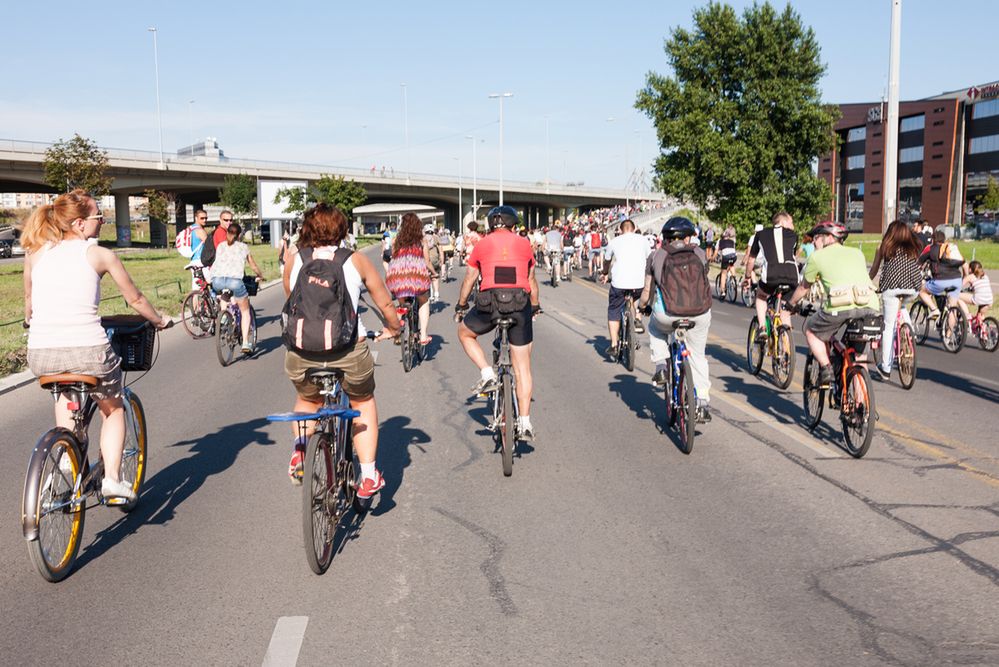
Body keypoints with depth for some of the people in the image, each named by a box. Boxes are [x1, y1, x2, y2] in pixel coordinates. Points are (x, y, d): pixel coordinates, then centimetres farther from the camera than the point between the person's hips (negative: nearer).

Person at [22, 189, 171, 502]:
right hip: (88, 352, -3)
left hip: (41, 355, 3)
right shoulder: (101, 255, 4)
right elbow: (136, 300, 13)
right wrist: (160, 320, 31)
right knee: (113, 409, 24)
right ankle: (112, 478, 10)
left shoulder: (36, 253, 12)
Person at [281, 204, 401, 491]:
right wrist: (393, 328, 35)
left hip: (302, 352, 1)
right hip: (349, 351, -1)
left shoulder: (294, 260, 10)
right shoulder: (356, 260, 8)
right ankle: (368, 476, 21)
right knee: (363, 403, 27)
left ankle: (300, 446, 6)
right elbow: (385, 304, 16)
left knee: (307, 400, 33)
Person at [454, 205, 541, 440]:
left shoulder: (482, 244, 10)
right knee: (522, 368, 9)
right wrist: (535, 306, 36)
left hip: (489, 303, -1)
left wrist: (461, 305, 31)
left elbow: (469, 279, 17)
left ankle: (487, 373, 10)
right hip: (520, 305, 2)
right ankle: (525, 423, 9)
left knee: (465, 333, 29)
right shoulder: (524, 244, 13)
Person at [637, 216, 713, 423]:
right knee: (697, 356, 19)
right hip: (700, 315, 2)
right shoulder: (700, 254, 12)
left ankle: (661, 367, 19)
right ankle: (702, 404, 17)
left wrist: (642, 306, 32)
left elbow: (647, 291, 11)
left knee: (655, 328, 34)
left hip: (667, 314, -1)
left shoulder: (656, 256, 8)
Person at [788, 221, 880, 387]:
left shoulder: (817, 257, 15)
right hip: (870, 307, 4)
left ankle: (826, 368, 9)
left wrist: (791, 303, 44)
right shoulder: (857, 253, 26)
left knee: (811, 330, 23)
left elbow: (804, 287, 26)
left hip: (840, 307, -4)